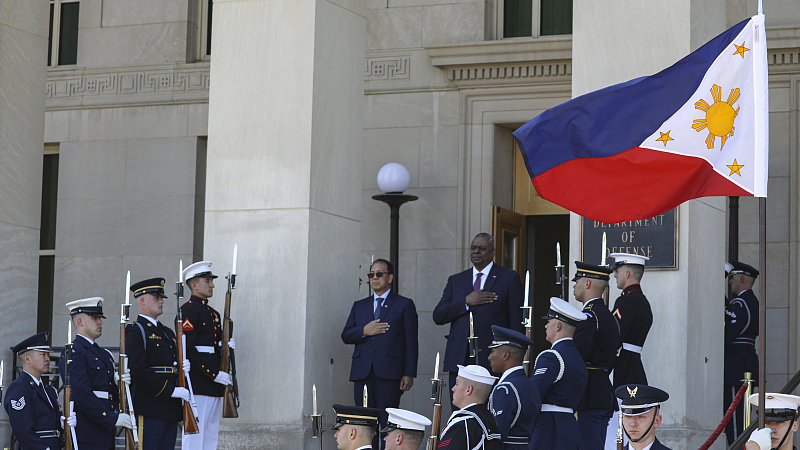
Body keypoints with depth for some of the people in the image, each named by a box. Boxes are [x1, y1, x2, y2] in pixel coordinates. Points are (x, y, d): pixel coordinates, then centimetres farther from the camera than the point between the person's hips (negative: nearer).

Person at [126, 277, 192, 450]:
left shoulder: (167, 332, 22)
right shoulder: (135, 331, -7)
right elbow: (139, 372, -16)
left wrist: (183, 367, 1)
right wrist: (172, 391, -17)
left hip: (171, 410, 8)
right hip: (148, 409, -8)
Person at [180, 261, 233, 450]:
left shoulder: (213, 313, 20)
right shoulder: (187, 311, -9)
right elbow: (187, 349, -17)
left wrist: (226, 347, 1)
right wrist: (214, 374, -19)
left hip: (214, 388, 9)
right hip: (197, 385, -9)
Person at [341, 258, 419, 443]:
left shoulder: (404, 305, 8)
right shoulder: (359, 306, 22)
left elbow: (411, 342, 2)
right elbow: (345, 335, 14)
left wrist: (409, 374, -6)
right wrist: (364, 331, -7)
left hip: (389, 373, -4)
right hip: (362, 373, 4)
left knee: (388, 424, -9)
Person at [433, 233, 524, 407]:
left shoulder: (509, 278, 7)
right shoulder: (455, 281, 18)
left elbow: (517, 321, 3)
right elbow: (438, 316, 8)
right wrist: (467, 302, -6)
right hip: (459, 359, 4)